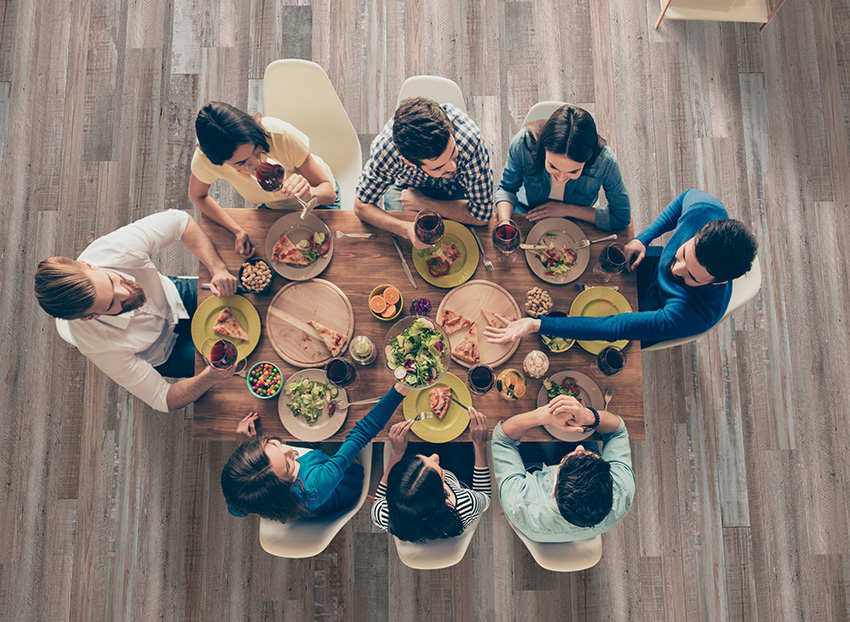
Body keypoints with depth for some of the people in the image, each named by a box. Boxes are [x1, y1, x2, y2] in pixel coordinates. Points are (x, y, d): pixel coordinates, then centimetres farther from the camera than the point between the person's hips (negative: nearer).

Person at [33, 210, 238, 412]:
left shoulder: (114, 248, -39)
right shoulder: (100, 348, -41)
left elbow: (178, 220, -23)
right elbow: (164, 399, -28)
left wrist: (218, 268, -36)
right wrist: (210, 377, -47)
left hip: (174, 295, 3)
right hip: (163, 352, -3)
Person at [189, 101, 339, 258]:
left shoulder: (282, 134, -42)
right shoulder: (204, 159, -36)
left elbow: (329, 194, -32)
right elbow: (197, 196, -11)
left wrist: (310, 192, -55)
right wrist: (238, 231, -22)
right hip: (272, 208, 2)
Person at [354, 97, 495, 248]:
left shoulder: (470, 140, -44)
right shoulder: (386, 148, -41)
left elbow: (482, 214, -34)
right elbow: (362, 205, -27)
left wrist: (423, 203, -30)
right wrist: (406, 229, -45)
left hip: (458, 185, 1)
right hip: (406, 185, 0)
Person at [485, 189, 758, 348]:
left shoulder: (696, 315, -45)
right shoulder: (705, 208, -33)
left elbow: (613, 328, -43)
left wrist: (538, 325, -46)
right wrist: (642, 238, -18)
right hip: (648, 265, 5)